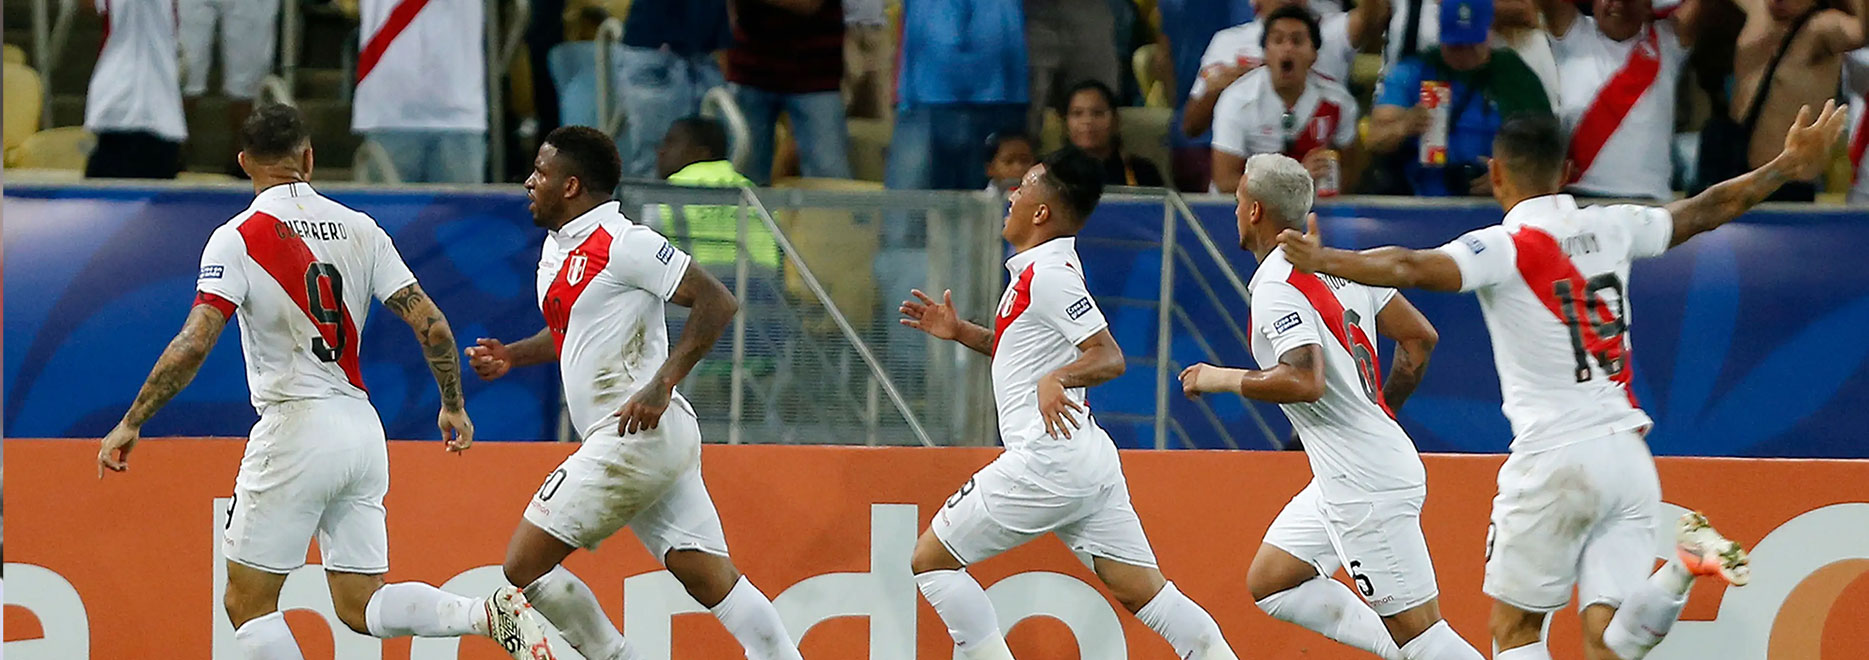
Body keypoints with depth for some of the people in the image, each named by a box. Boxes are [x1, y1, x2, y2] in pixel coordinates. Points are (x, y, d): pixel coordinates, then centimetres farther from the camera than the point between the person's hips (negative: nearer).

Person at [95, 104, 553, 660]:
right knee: (361, 606, 11)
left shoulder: (238, 239, -6)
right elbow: (432, 327, 4)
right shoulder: (359, 229, 8)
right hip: (362, 428, 6)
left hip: (295, 427, -6)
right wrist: (453, 405, 19)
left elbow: (195, 344, -16)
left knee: (247, 603, 4)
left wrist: (132, 422, -9)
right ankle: (489, 614, -12)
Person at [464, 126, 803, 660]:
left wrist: (662, 383, -22)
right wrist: (511, 357, 18)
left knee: (525, 565, -5)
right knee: (710, 579, 3)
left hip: (639, 432, -10)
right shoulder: (558, 247, 17)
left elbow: (718, 303, -16)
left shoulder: (621, 243, -12)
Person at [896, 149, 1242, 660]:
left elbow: (1109, 356, -20)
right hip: (1087, 459, 10)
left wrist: (1056, 380, -37)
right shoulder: (1037, 268, 17)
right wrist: (960, 332, 25)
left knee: (931, 560, 1)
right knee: (1142, 592, 5)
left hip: (1047, 459, -10)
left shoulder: (1050, 273, -13)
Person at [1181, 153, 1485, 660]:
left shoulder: (1277, 288, -15)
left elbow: (1306, 381, -28)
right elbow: (1420, 338, 14)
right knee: (1269, 584, 17)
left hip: (1365, 484, -10)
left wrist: (1223, 379, -13)